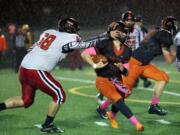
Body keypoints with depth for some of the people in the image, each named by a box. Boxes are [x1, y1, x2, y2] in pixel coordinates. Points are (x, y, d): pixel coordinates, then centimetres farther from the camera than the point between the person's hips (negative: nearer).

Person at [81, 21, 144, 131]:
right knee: (119, 100, -21)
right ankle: (136, 123, -23)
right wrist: (95, 65, -21)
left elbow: (127, 73, 4)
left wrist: (122, 68, -17)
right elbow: (84, 54, -13)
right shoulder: (104, 44, -13)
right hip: (103, 80, -5)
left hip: (117, 81, 5)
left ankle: (112, 115, 47)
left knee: (118, 103, 11)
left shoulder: (127, 51, 0)